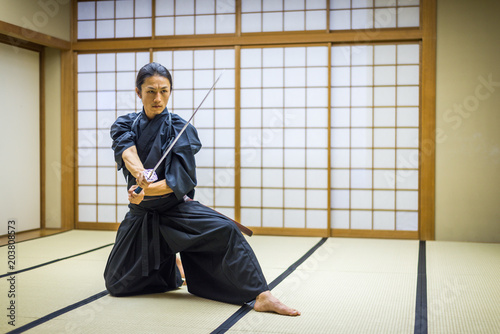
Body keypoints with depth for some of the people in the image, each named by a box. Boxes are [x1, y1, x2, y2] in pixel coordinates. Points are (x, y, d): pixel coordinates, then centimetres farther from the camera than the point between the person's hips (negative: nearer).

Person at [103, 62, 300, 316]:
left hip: (175, 208, -3)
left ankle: (261, 296, -30)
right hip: (140, 214, 4)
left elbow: (180, 180, -16)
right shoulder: (125, 124, 2)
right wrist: (139, 172, -45)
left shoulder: (180, 129, -7)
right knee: (117, 285, 7)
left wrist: (146, 191, -34)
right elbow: (126, 149, -22)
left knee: (224, 231, -31)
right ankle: (171, 269, 34)